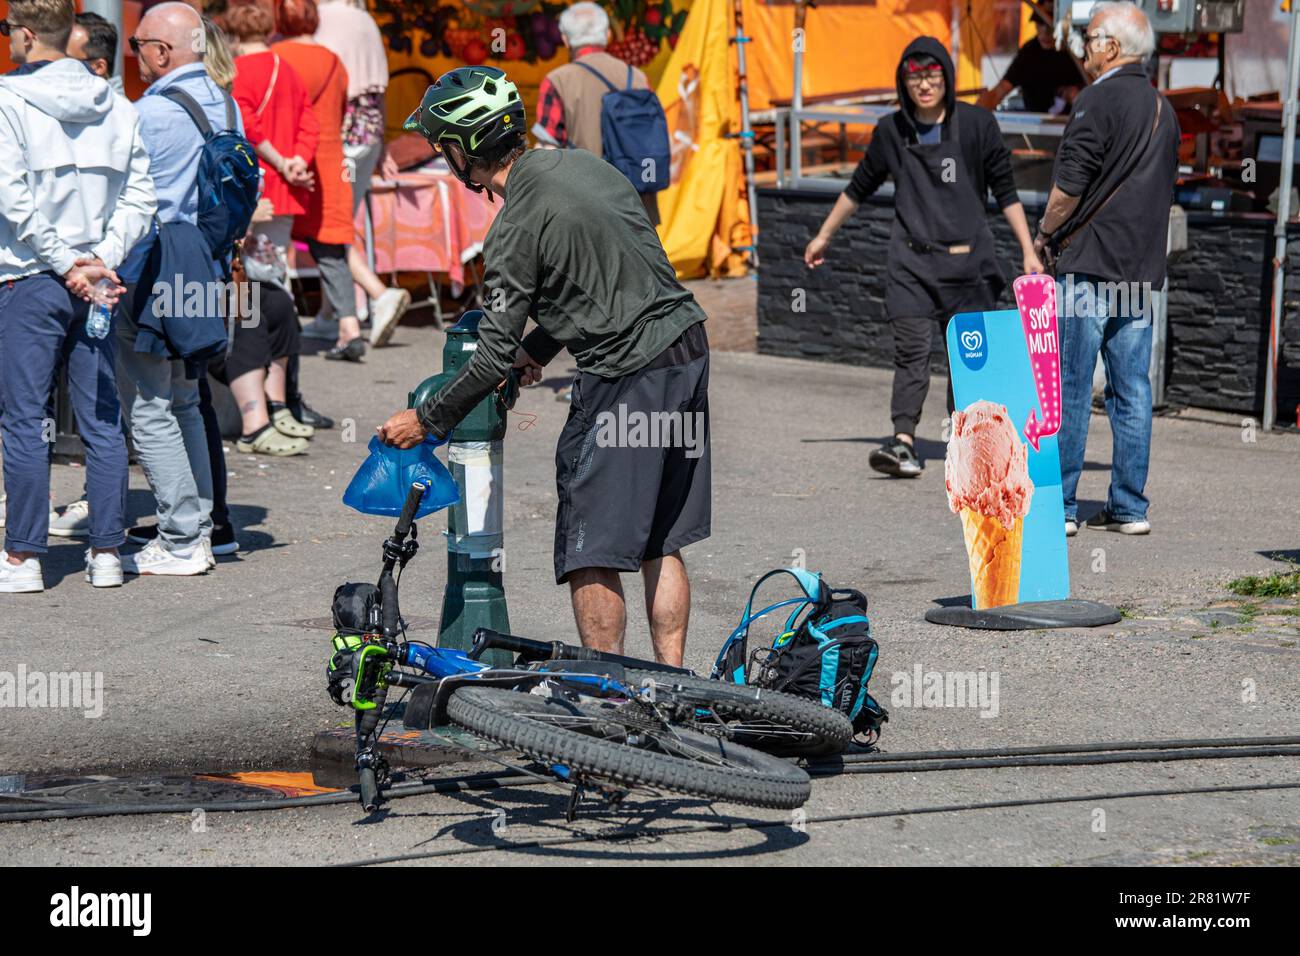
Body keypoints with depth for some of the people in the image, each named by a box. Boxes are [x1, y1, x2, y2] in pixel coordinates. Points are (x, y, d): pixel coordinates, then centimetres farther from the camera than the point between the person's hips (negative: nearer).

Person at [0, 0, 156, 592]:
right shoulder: (115, 106, 8)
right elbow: (140, 195, 3)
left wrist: (68, 263, -11)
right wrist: (102, 260, -4)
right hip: (97, 284, 5)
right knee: (103, 421, 8)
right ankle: (107, 553, 10)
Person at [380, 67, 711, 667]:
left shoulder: (517, 226, -15)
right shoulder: (581, 163, 9)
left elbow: (495, 355, -13)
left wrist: (426, 421, -2)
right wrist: (540, 348, 27)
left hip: (627, 379, -9)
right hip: (688, 347, 9)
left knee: (591, 555, -1)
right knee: (661, 544, 15)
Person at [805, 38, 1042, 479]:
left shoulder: (976, 124, 0)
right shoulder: (892, 131, 6)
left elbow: (1005, 191, 4)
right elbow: (860, 188, 21)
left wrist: (1028, 251, -1)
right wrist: (824, 235, 28)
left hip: (968, 259, -1)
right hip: (911, 260, 1)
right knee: (912, 350, -11)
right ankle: (904, 442, -19)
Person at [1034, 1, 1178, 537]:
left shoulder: (1099, 101, -11)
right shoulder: (1163, 109, 15)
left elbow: (1068, 187, -14)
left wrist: (1046, 234, 3)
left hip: (1089, 265, -8)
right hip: (1142, 267, 8)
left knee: (1069, 388, -4)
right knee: (1132, 391, 7)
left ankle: (1059, 505, -4)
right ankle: (1129, 507, 8)